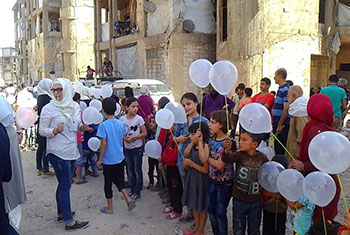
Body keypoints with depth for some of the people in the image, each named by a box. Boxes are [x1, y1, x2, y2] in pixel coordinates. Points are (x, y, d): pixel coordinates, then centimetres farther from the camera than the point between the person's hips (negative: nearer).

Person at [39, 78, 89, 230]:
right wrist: (55, 131, -25)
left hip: (71, 151, 6)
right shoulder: (48, 108, -9)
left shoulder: (75, 106, 6)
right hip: (58, 153, -6)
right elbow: (41, 130, -6)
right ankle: (69, 222, 3)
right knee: (65, 185, -4)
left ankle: (61, 213, 33)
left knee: (64, 184, 17)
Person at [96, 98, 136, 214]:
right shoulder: (121, 124, -2)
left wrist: (100, 160, -9)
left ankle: (109, 208, 22)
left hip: (108, 160, -4)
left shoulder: (103, 125, -16)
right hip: (120, 158, 5)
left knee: (108, 183, 10)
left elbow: (104, 144, -17)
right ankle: (128, 199, 5)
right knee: (119, 179, 21)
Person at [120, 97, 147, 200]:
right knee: (130, 170, 15)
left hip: (137, 148, -4)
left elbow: (144, 133, -10)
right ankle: (132, 190, 29)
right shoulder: (122, 119, -4)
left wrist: (133, 138, -19)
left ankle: (137, 192, 16)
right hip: (127, 148, 4)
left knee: (137, 170, 4)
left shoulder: (139, 119, -12)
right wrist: (124, 137, -15)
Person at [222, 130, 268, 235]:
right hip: (239, 201, 0)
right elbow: (227, 159, -32)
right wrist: (227, 150, -52)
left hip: (256, 202, 0)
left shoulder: (263, 158, -10)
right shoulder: (239, 155, -12)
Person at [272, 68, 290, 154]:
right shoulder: (280, 89, 15)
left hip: (282, 124, -10)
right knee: (277, 146, 16)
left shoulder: (286, 89, -15)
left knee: (280, 149, -3)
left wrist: (280, 125, -21)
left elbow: (286, 109, -21)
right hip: (277, 123, 10)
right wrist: (274, 121, 20)